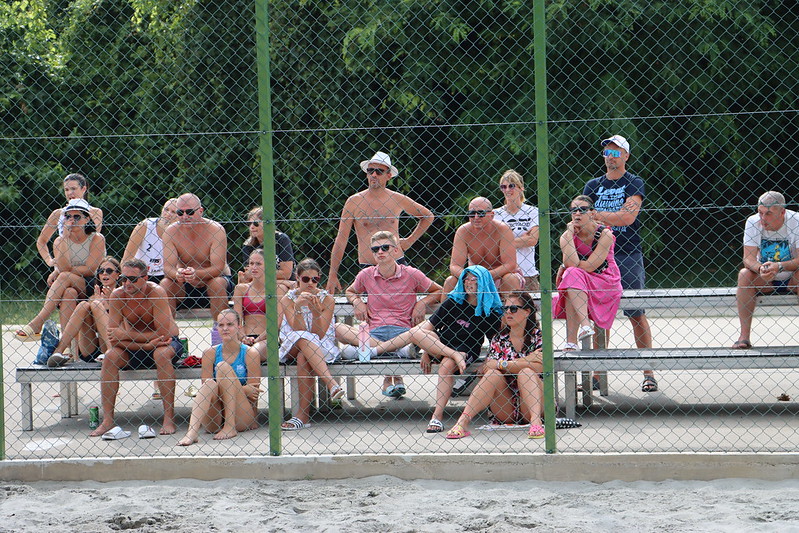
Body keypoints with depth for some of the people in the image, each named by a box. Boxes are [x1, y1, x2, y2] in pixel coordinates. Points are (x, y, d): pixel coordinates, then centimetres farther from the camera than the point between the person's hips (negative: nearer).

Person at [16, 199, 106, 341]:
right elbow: (63, 267, -11)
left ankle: (36, 324, -39)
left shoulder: (97, 239, 0)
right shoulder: (60, 241, 7)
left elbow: (90, 269, -10)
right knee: (69, 293, -35)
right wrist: (65, 236, -13)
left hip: (91, 287, -2)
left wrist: (62, 272, -9)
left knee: (64, 277, -30)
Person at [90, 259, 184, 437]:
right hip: (135, 348, 3)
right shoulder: (117, 296, -14)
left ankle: (169, 418, -31)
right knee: (110, 357, -22)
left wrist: (126, 335, -26)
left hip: (169, 343, -3)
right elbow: (114, 340, -16)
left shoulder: (156, 293, -23)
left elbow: (163, 334, -27)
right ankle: (107, 420, -20)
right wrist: (146, 343, -30)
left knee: (161, 354, -35)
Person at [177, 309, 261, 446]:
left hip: (242, 418, -2)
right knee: (210, 384, -26)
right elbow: (206, 383, -5)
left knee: (223, 367, -16)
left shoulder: (250, 354, 1)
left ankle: (230, 427, -24)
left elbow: (253, 392, 1)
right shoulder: (210, 353, 7)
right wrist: (242, 389, -13)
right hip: (215, 420, 2)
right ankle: (192, 432, -46)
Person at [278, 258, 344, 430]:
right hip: (292, 349, 1)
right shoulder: (288, 299, -1)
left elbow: (319, 335, -8)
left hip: (321, 348, 0)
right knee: (303, 339, -35)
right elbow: (298, 331, -13)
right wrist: (297, 308, -27)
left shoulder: (326, 299, -1)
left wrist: (316, 312, -24)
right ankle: (331, 384, -48)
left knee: (303, 357, -35)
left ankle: (303, 414, -38)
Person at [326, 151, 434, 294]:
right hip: (367, 266, -2)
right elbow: (341, 240, 2)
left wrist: (410, 240, 13)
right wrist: (333, 275, -2)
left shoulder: (397, 199, 7)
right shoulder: (354, 202, 1)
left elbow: (428, 216, 24)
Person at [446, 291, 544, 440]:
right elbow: (487, 366, -6)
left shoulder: (538, 336, 3)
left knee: (526, 373, -26)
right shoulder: (499, 339, 12)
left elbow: (540, 367, -16)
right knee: (493, 374, -22)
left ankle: (536, 422, -44)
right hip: (506, 408, 2)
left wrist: (502, 364, -15)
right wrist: (525, 360, -14)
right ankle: (463, 422, -37)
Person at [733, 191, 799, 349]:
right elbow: (748, 259, -17)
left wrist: (779, 267, -42)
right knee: (744, 274, -27)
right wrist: (761, 269, -39)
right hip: (764, 282, 2)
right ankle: (744, 336, -27)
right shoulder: (753, 222, -11)